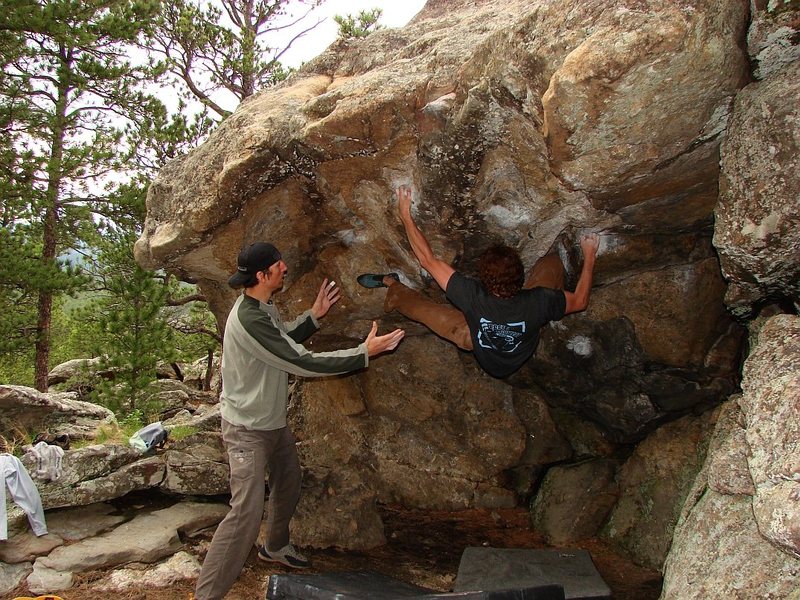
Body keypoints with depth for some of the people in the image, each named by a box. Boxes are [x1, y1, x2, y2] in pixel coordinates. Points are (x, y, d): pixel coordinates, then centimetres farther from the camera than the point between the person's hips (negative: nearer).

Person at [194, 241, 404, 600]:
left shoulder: (264, 307, 1)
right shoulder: (249, 320, -31)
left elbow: (284, 341, 18)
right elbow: (303, 363, -30)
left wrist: (314, 316, 5)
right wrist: (364, 353, -26)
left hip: (274, 422, 10)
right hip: (247, 429, -10)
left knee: (288, 485, 24)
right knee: (247, 513, -13)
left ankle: (275, 547, 48)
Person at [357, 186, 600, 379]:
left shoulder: (475, 298, -42)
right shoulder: (536, 302, -39)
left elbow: (428, 260, -35)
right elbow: (580, 300, -17)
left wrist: (405, 215, -28)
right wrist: (589, 258, -6)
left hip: (483, 352, -1)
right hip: (522, 351, 1)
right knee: (551, 262, 1)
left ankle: (391, 285, 37)